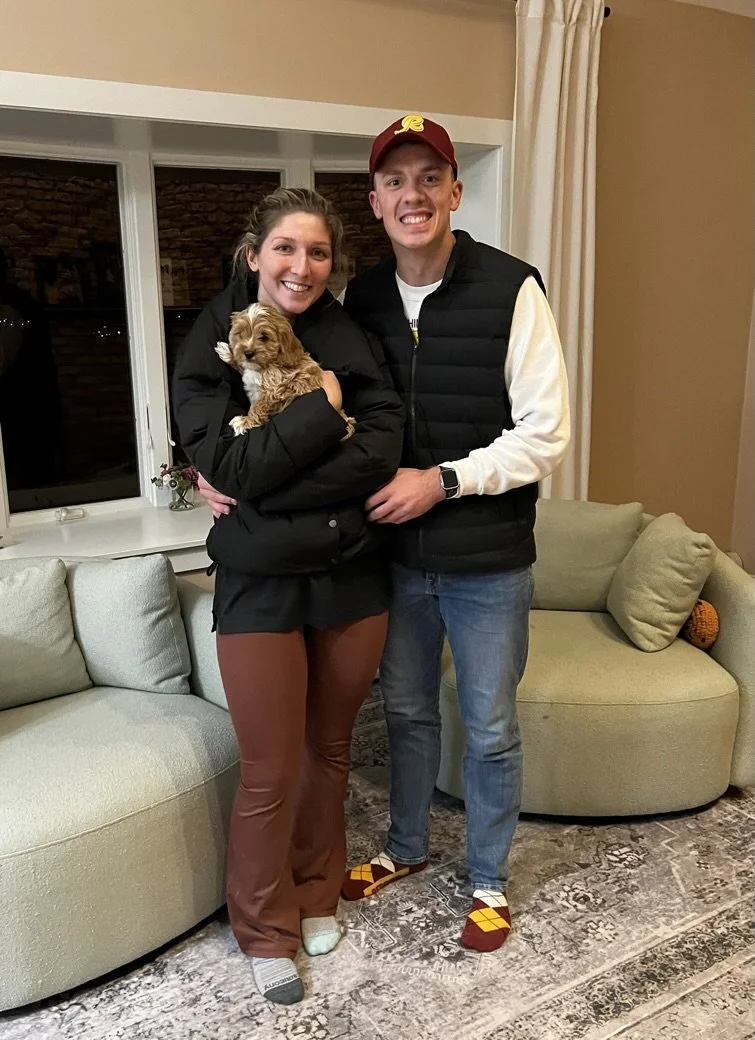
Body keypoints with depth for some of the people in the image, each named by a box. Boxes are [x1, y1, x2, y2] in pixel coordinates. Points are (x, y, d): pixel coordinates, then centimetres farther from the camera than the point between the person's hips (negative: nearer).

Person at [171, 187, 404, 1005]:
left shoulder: (348, 338, 0)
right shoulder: (209, 347, -5)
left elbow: (382, 449, -13)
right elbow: (228, 466, -17)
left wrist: (269, 484, -19)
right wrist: (320, 412, -17)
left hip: (352, 577, 3)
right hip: (260, 587, -3)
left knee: (329, 749, 17)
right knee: (270, 770, 6)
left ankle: (316, 894, 41)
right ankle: (264, 929, 31)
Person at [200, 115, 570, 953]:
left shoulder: (510, 289, -14)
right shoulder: (362, 299, 0)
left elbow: (546, 435, -14)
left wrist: (443, 480, -21)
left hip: (486, 561, -4)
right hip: (398, 554, 4)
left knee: (489, 729, 13)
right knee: (406, 710, 21)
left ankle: (489, 878, 37)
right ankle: (407, 846, 46)